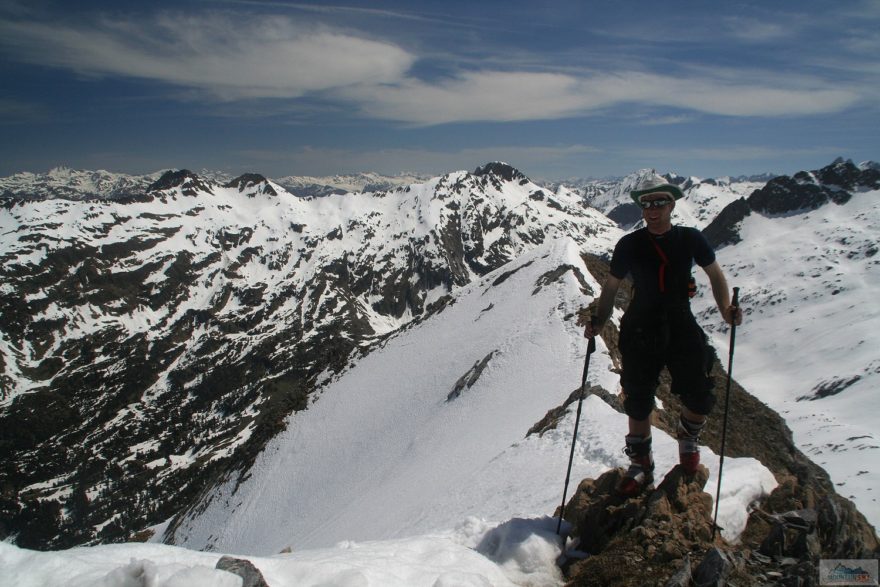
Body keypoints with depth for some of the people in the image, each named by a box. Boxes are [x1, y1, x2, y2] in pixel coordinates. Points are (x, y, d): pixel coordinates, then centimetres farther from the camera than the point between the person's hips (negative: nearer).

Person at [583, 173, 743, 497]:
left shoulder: (690, 239, -1)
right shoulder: (629, 245, -2)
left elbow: (715, 274, 10)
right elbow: (611, 286, 5)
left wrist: (726, 309, -5)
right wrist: (599, 321, -9)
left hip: (682, 328, 0)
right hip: (640, 331, 0)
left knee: (700, 400, -3)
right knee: (638, 404, 5)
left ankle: (687, 438, 33)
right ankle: (641, 465, 27)